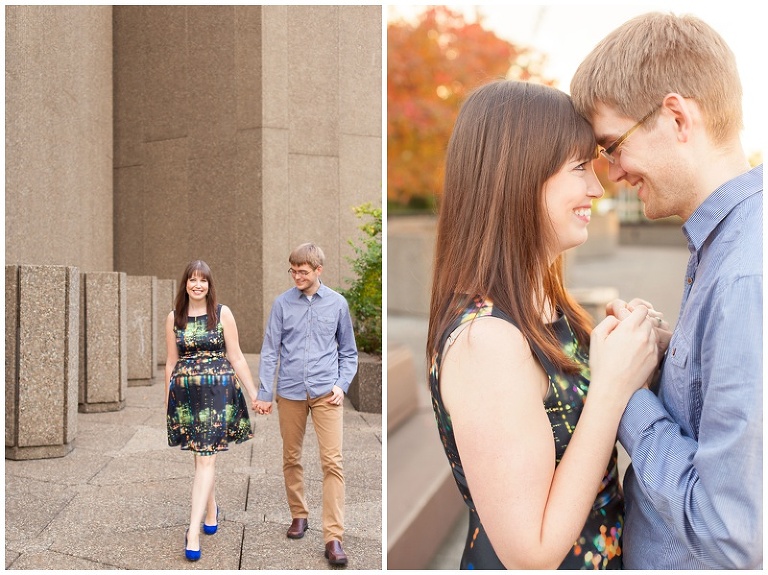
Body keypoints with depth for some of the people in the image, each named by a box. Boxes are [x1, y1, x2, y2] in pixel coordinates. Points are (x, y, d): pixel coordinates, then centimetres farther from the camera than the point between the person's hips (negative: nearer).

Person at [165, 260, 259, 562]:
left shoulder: (222, 313, -2)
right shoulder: (174, 318, 5)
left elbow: (236, 358, 1)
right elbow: (171, 362, 12)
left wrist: (255, 393, 0)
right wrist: (167, 401, 15)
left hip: (218, 391, -3)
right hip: (186, 393, 3)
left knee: (206, 458, -7)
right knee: (201, 455, 11)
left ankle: (194, 531, -8)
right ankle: (211, 511, 32)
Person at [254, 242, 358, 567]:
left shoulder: (337, 303, 3)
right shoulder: (282, 304, 2)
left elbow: (348, 351, 10)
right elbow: (270, 350, 3)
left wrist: (342, 384, -3)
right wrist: (264, 393, -1)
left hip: (326, 393, -1)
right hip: (290, 393, 1)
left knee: (332, 462, -8)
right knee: (291, 458, 13)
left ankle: (333, 537, -5)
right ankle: (299, 515, 33)